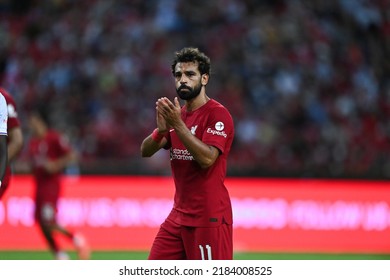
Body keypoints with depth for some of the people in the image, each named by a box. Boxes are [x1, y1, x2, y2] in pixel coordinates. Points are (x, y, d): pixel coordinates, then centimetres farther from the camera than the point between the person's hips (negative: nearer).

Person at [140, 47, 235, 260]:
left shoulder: (218, 114, -10)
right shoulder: (177, 114, 15)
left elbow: (207, 158, -23)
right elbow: (145, 151, 7)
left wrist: (178, 125, -26)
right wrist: (161, 130, -14)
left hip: (209, 219, -8)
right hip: (178, 216, 8)